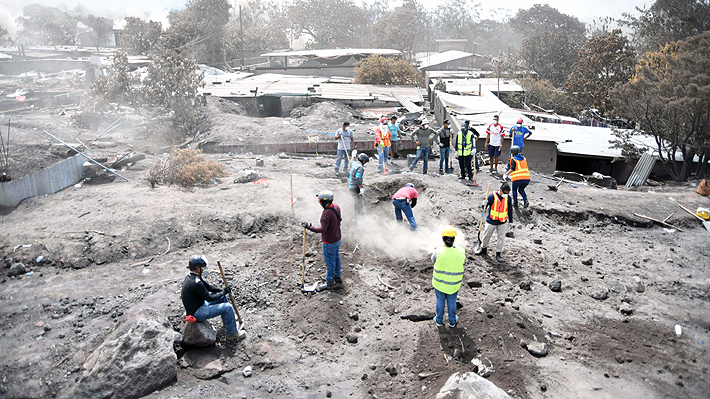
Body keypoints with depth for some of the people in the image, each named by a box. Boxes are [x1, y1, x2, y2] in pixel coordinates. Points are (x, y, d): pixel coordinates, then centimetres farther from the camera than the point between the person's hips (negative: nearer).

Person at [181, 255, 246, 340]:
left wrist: (222, 290, -1)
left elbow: (208, 287, 11)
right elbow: (209, 298, -22)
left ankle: (227, 321, 31)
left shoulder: (191, 277, 3)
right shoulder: (196, 283, -29)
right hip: (197, 313, -10)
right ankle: (232, 333, 0)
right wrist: (223, 292, -9)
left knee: (222, 296, 18)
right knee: (228, 307, -15)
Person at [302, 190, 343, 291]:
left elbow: (323, 229, -35)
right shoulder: (336, 207, -4)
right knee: (336, 257, 22)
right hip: (337, 238, 9)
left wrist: (309, 227, -35)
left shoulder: (326, 213, -32)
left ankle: (330, 282, 20)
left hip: (329, 242, -9)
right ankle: (338, 278, 38)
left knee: (330, 261, 6)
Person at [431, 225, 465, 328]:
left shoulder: (438, 252, -24)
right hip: (454, 285, 1)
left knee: (440, 301, 21)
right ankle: (452, 322, 40)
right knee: (452, 302, 21)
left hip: (439, 283, -1)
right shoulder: (461, 252, -19)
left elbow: (433, 260, -2)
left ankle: (439, 321, 39)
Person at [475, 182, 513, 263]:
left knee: (501, 238, 4)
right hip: (491, 222, -2)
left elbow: (510, 210, 7)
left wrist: (510, 221, 13)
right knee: (487, 236, 14)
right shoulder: (492, 196, -16)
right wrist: (484, 205, -36)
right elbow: (485, 206, -11)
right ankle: (483, 249, 39)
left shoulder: (508, 198, -5)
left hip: (502, 223, 2)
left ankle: (498, 254, 19)